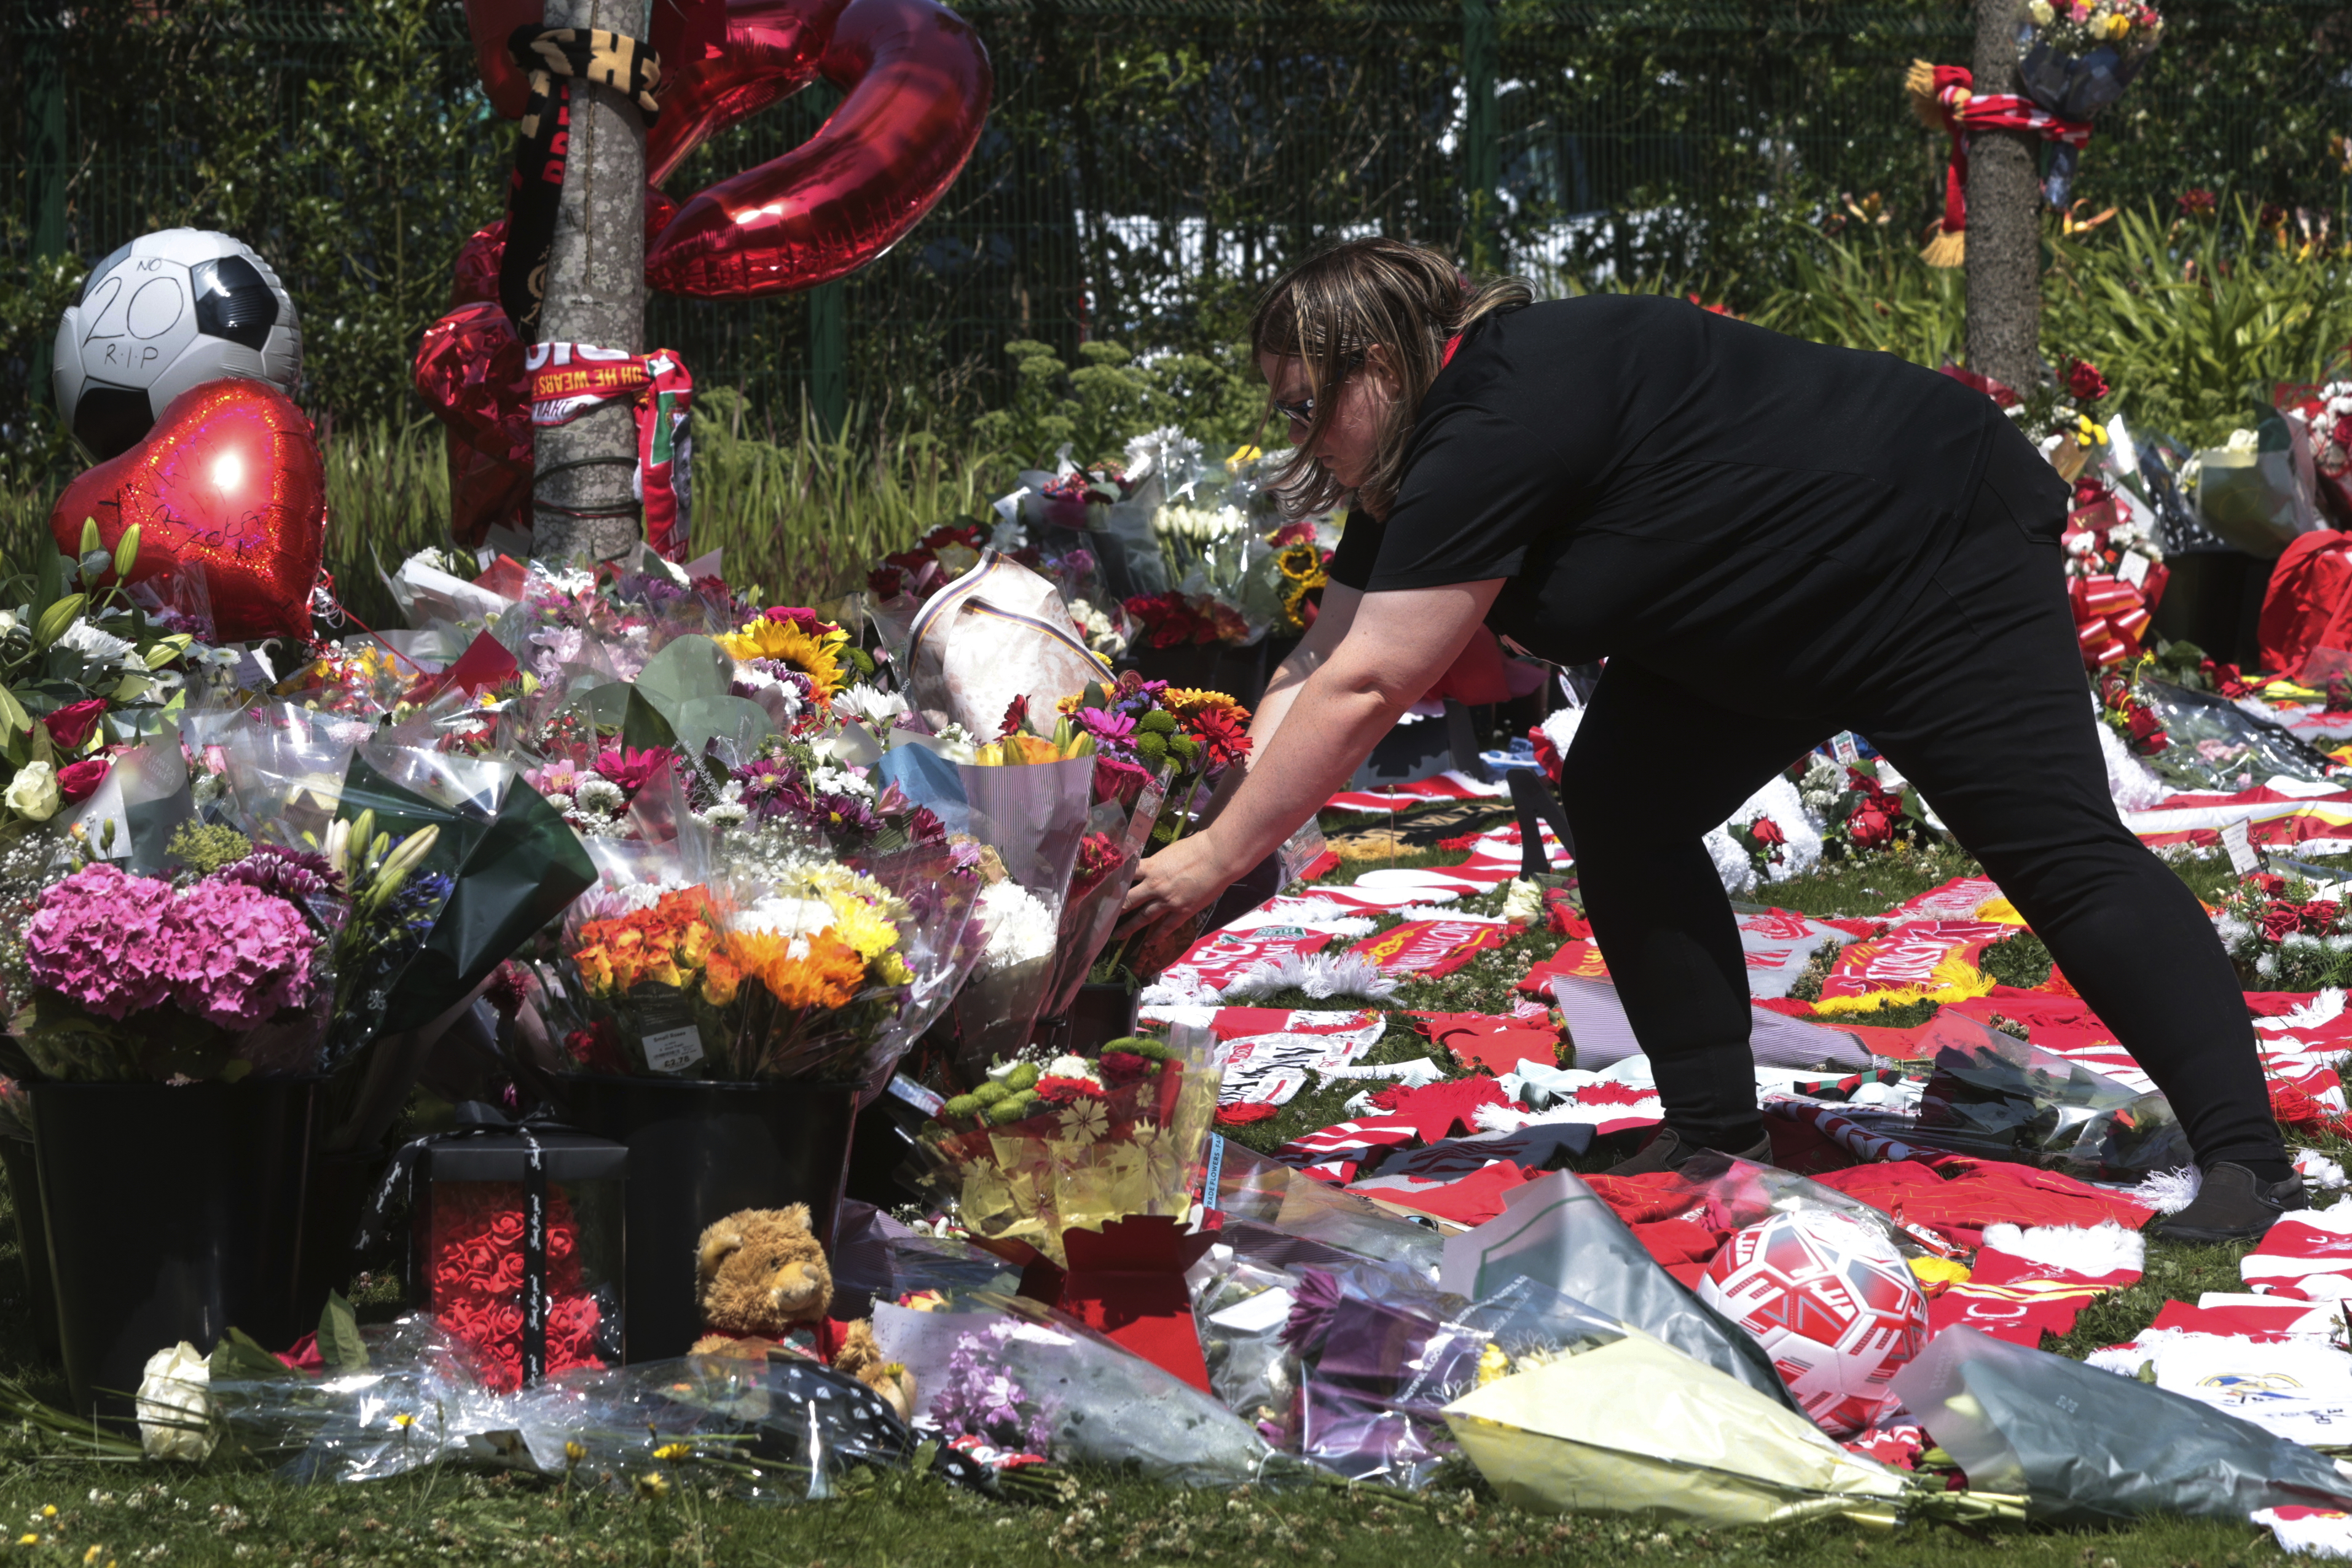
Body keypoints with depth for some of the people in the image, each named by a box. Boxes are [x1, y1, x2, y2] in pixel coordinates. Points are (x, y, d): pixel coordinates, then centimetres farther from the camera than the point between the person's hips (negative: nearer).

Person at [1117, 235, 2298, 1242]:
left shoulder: (1497, 427, -29)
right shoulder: (1422, 458, 3)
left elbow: (1365, 690, -29)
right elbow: (1320, 670, 3)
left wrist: (1218, 858, -22)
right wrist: (1213, 829, -9)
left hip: (1945, 558, -10)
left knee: (2059, 850, -15)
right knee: (1619, 798, 1)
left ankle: (2247, 1160, -15)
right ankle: (1716, 1133, 5)